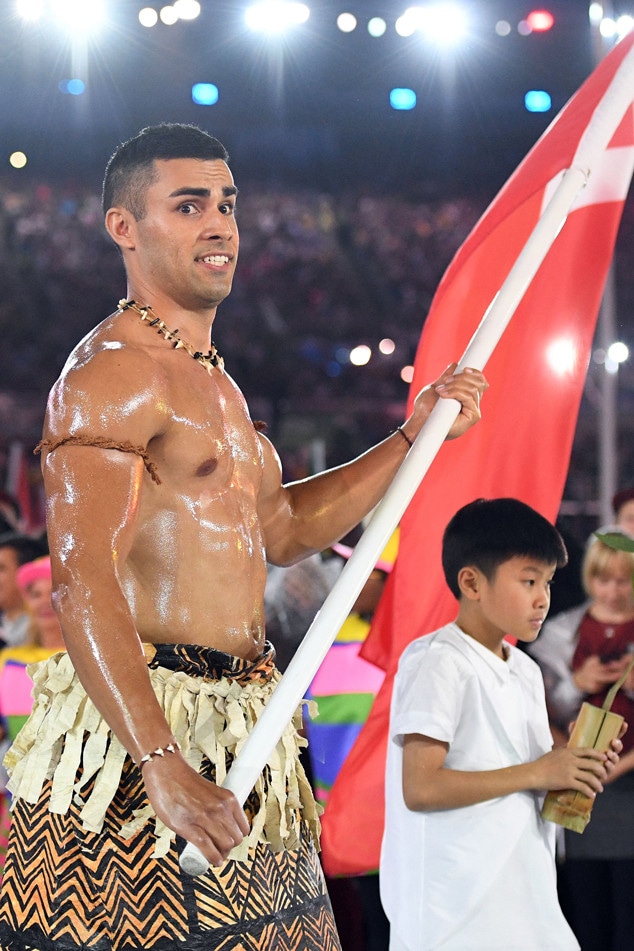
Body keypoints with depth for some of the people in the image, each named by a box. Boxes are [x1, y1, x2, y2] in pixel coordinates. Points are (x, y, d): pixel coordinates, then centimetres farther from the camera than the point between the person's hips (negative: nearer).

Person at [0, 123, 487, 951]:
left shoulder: (207, 378, 20)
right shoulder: (114, 370, -11)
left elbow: (281, 528, 33)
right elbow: (82, 580, -21)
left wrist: (413, 436, 26)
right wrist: (162, 766, -31)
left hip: (234, 724, 9)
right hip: (140, 726, -9)